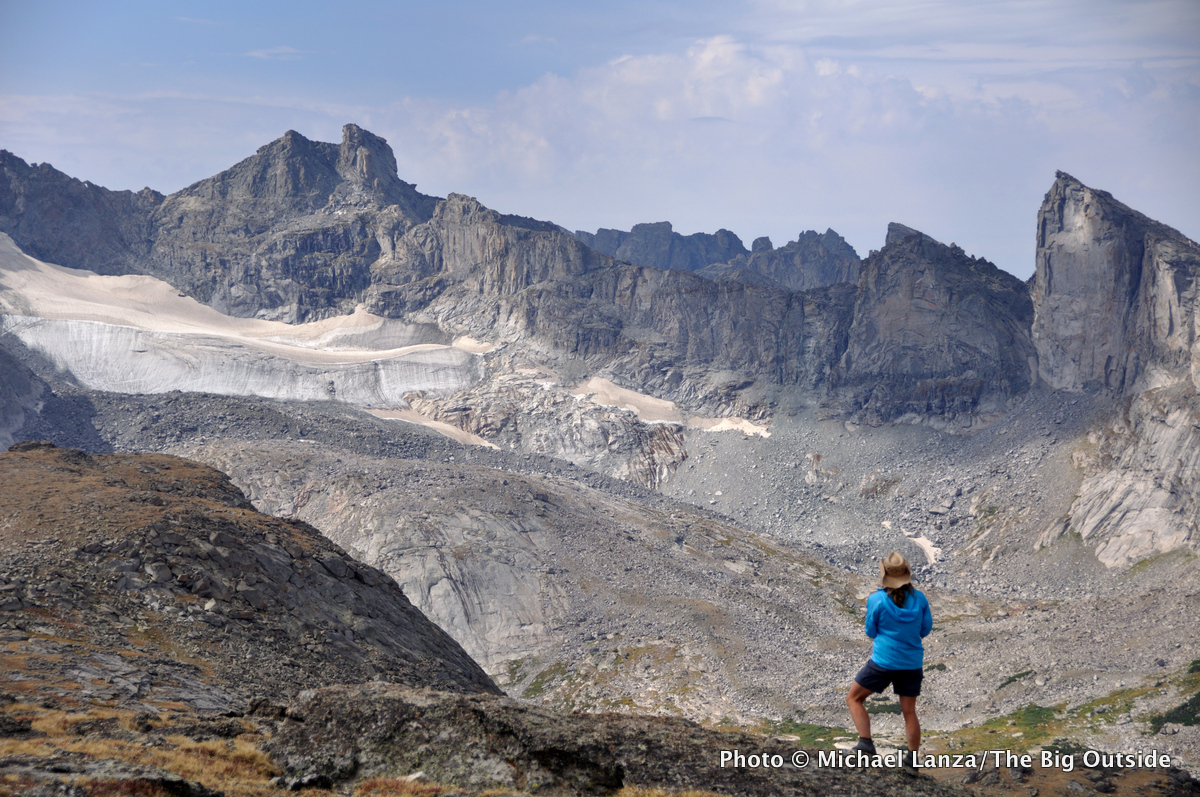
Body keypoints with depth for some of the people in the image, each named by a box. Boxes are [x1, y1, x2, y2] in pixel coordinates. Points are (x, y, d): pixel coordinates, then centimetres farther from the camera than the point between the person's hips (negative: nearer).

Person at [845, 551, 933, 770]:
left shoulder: (877, 600, -12)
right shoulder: (919, 599, -4)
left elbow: (871, 631, -1)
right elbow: (925, 629, 7)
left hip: (883, 662, -4)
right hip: (912, 663, 4)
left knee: (854, 698, 10)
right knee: (909, 711, 14)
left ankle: (866, 742, -4)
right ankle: (912, 759, 15)